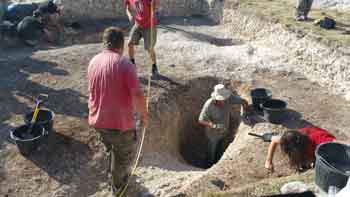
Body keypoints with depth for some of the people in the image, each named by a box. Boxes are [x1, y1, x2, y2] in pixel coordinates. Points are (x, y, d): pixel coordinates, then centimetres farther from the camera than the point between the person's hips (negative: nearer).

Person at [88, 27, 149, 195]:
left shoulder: (94, 61, 1)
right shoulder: (124, 63, -20)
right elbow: (137, 95, -23)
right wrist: (144, 115, -6)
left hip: (97, 119, 7)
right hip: (119, 121, -6)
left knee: (112, 149, 31)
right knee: (126, 153, 19)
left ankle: (116, 175, 52)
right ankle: (118, 186, 36)